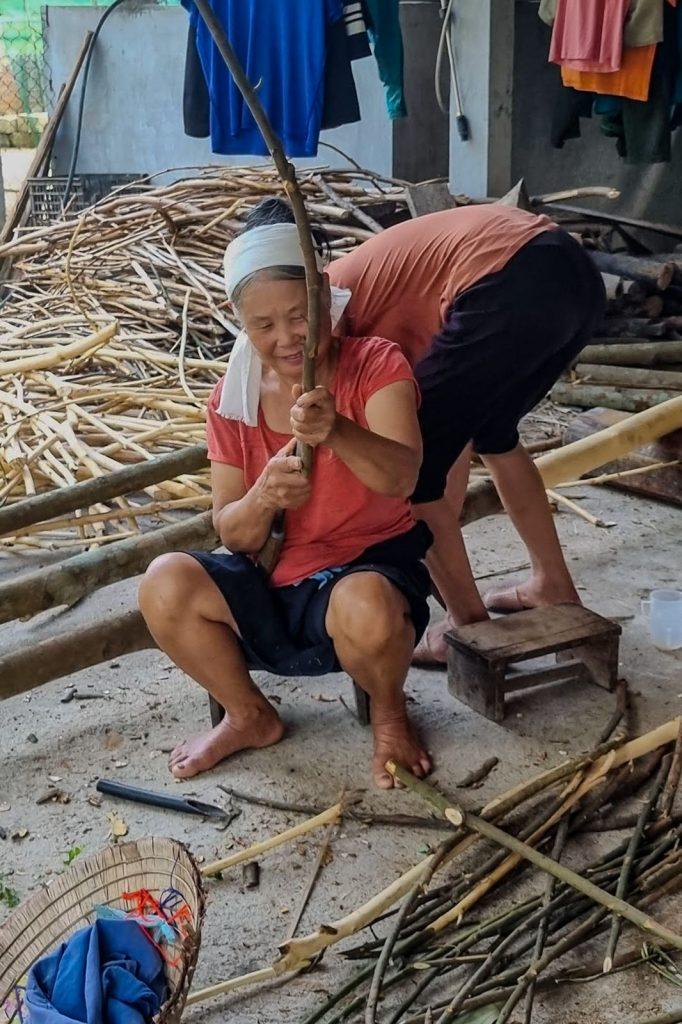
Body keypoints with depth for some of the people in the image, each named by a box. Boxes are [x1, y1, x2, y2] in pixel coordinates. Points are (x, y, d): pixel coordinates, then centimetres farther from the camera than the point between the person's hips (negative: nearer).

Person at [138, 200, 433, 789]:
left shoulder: (375, 364, -10)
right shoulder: (234, 397, 1)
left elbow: (401, 479, -28)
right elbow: (233, 534, -2)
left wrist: (335, 431, -48)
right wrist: (263, 496, -26)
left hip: (371, 568, -4)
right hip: (272, 591, 4)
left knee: (367, 607, -39)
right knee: (165, 585, -22)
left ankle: (388, 710, -1)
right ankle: (251, 717, 5)